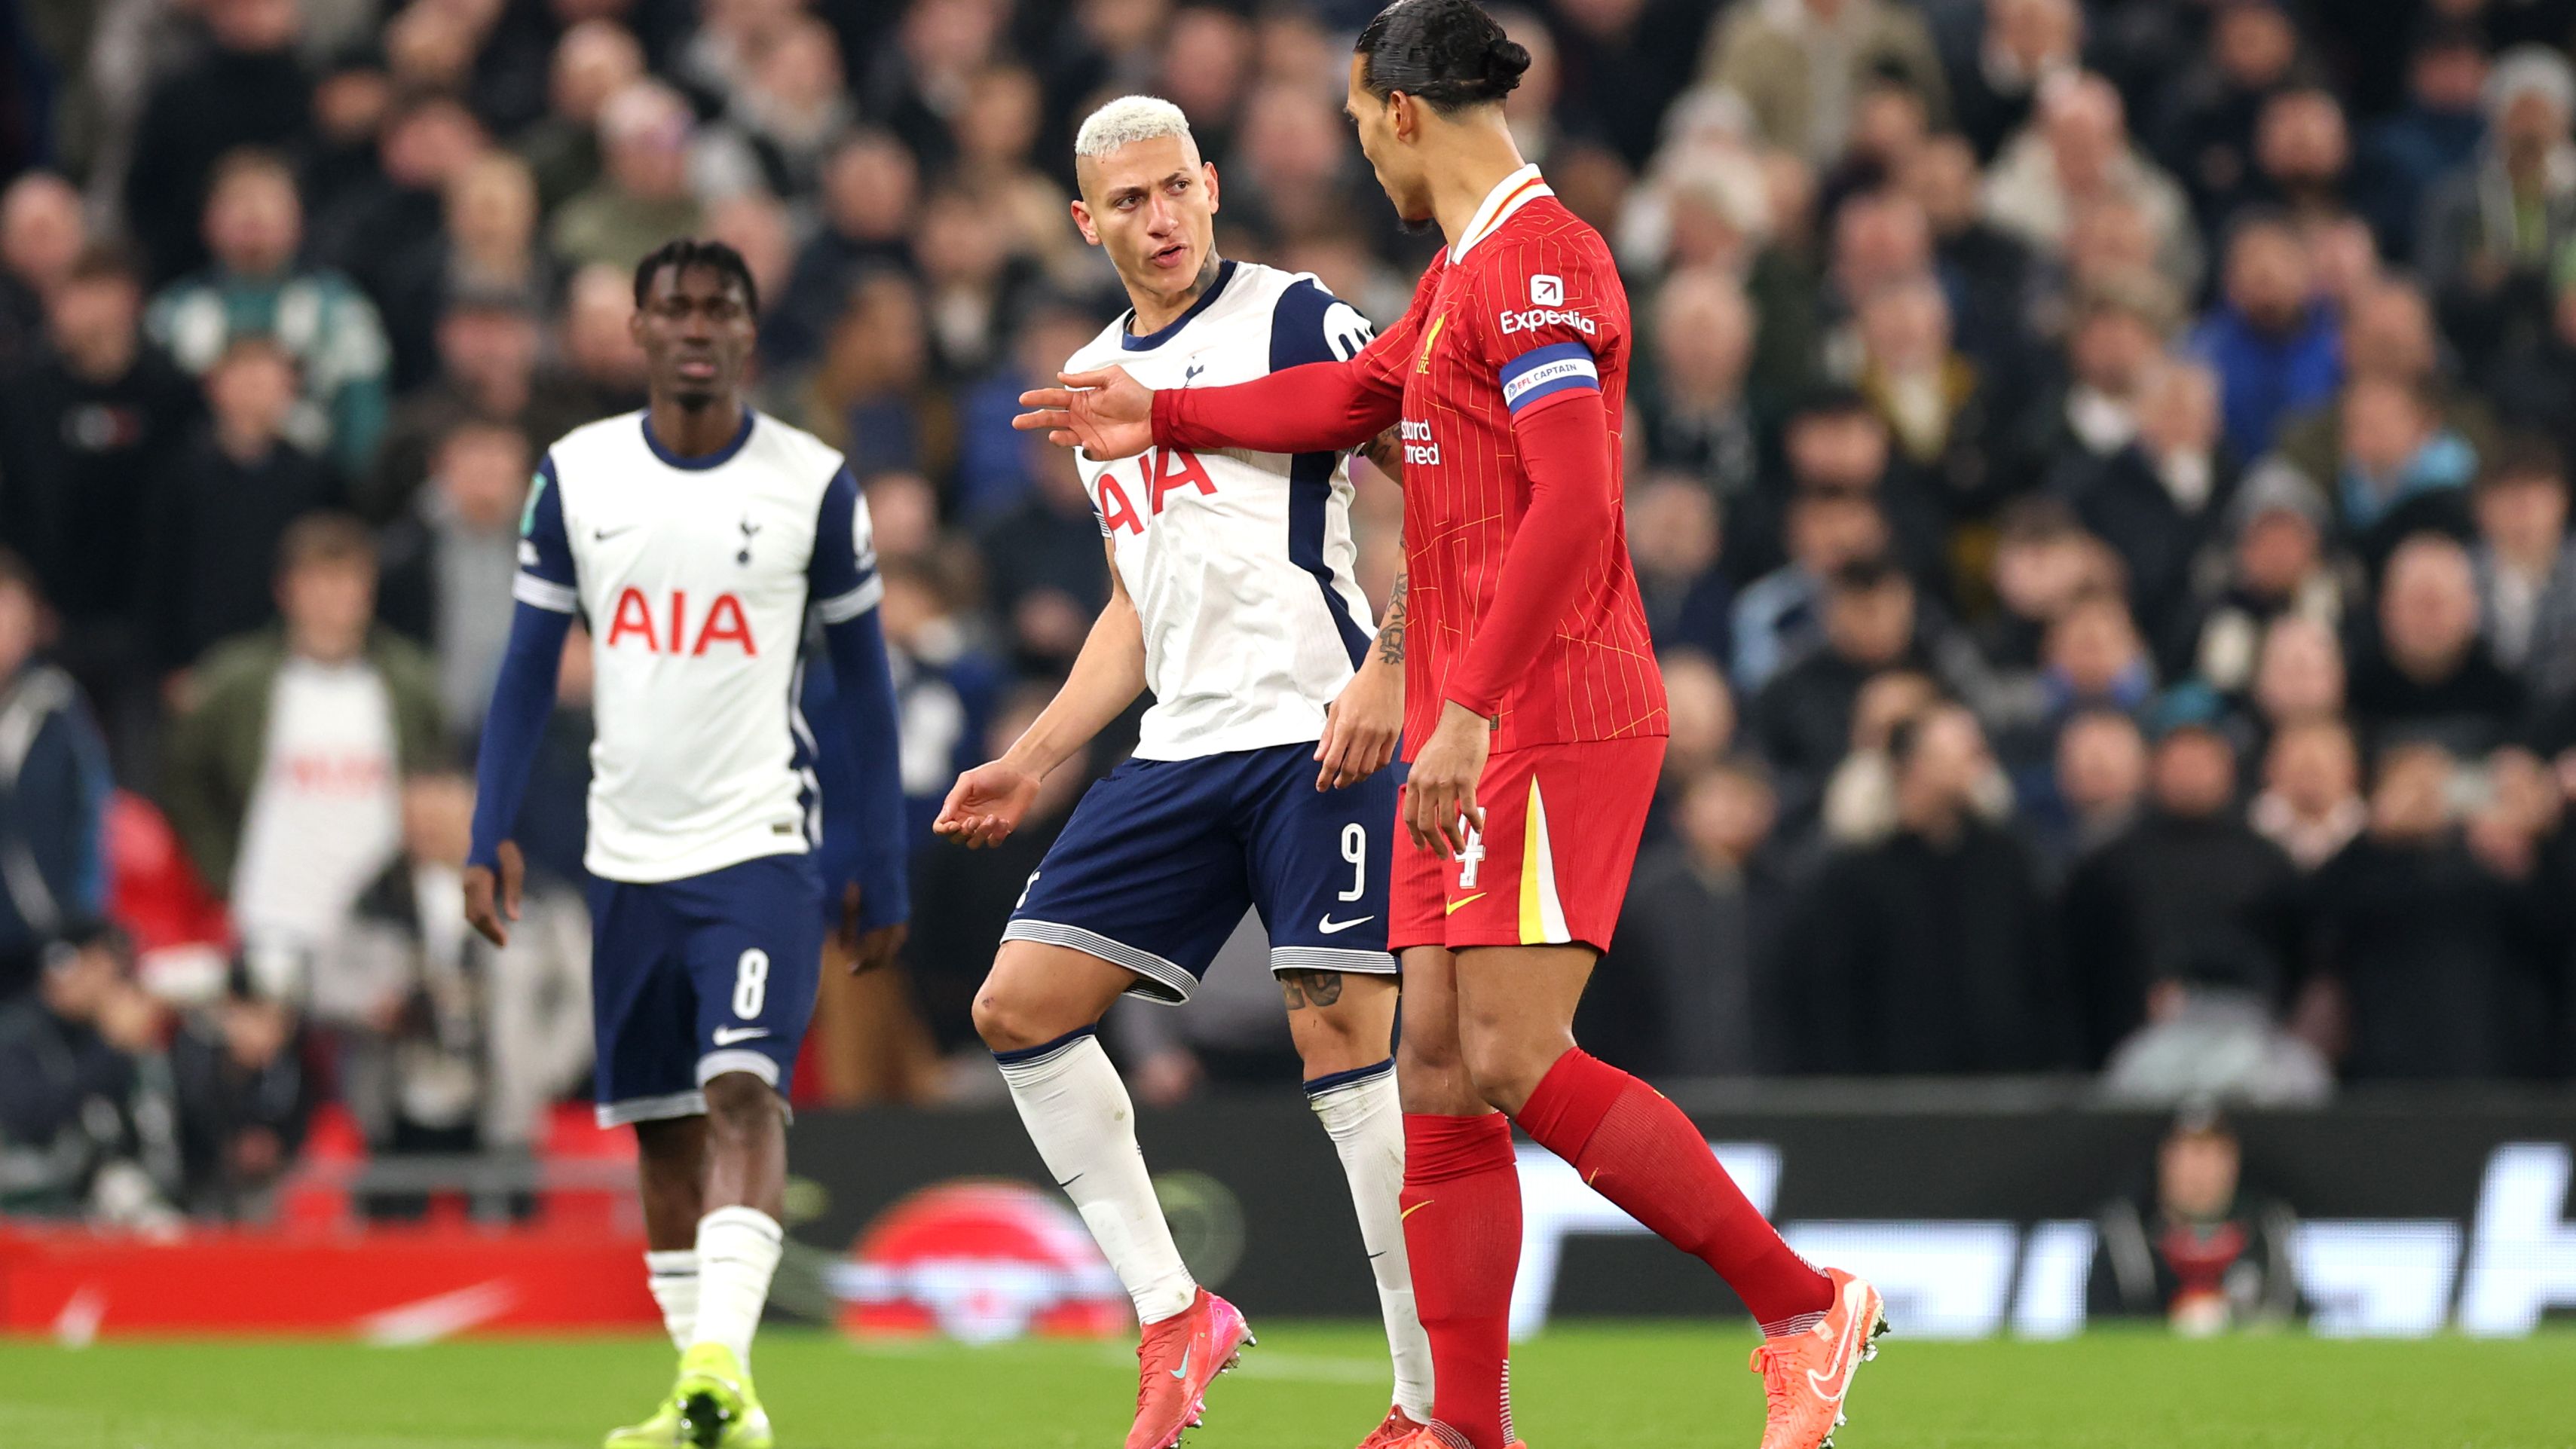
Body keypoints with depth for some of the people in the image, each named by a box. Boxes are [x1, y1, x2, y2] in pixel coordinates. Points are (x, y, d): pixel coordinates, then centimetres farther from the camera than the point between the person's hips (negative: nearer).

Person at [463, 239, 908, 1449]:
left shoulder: (813, 485, -1)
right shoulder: (577, 475, 5)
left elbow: (863, 681, 5)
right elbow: (528, 666, 10)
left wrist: (882, 870, 4)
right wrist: (491, 835, 0)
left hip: (761, 847, -4)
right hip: (629, 852, 4)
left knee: (743, 1090, -20)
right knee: (659, 1124, 7)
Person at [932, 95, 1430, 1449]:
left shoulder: (1293, 319, -4)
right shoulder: (1093, 380, 18)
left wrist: (1386, 672, -21)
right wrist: (1032, 762, 21)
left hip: (1318, 735, -8)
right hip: (1182, 751, 8)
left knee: (1344, 1048, -13)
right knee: (1019, 1007, 0)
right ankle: (1171, 1316, 6)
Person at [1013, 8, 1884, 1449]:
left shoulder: (1538, 262, -13)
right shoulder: (1464, 272, 18)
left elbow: (1572, 504, -22)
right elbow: (1358, 394, 37)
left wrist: (1471, 708, -25)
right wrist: (1159, 415, 44)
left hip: (1551, 719, -10)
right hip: (1470, 728, 10)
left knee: (1515, 1059, -15)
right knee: (1441, 1072, 5)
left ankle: (1804, 1306, -8)